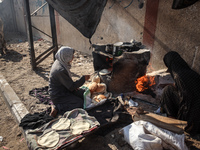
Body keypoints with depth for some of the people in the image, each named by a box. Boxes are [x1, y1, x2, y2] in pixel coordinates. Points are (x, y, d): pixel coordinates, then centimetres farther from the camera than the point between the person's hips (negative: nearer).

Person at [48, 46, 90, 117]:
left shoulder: (60, 62, -3)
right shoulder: (60, 70, -32)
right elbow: (71, 87, -24)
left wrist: (74, 87, 3)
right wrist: (83, 78, -16)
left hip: (64, 89, 9)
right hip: (58, 96, -9)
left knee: (84, 94, 10)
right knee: (80, 104, -7)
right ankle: (57, 108, -4)